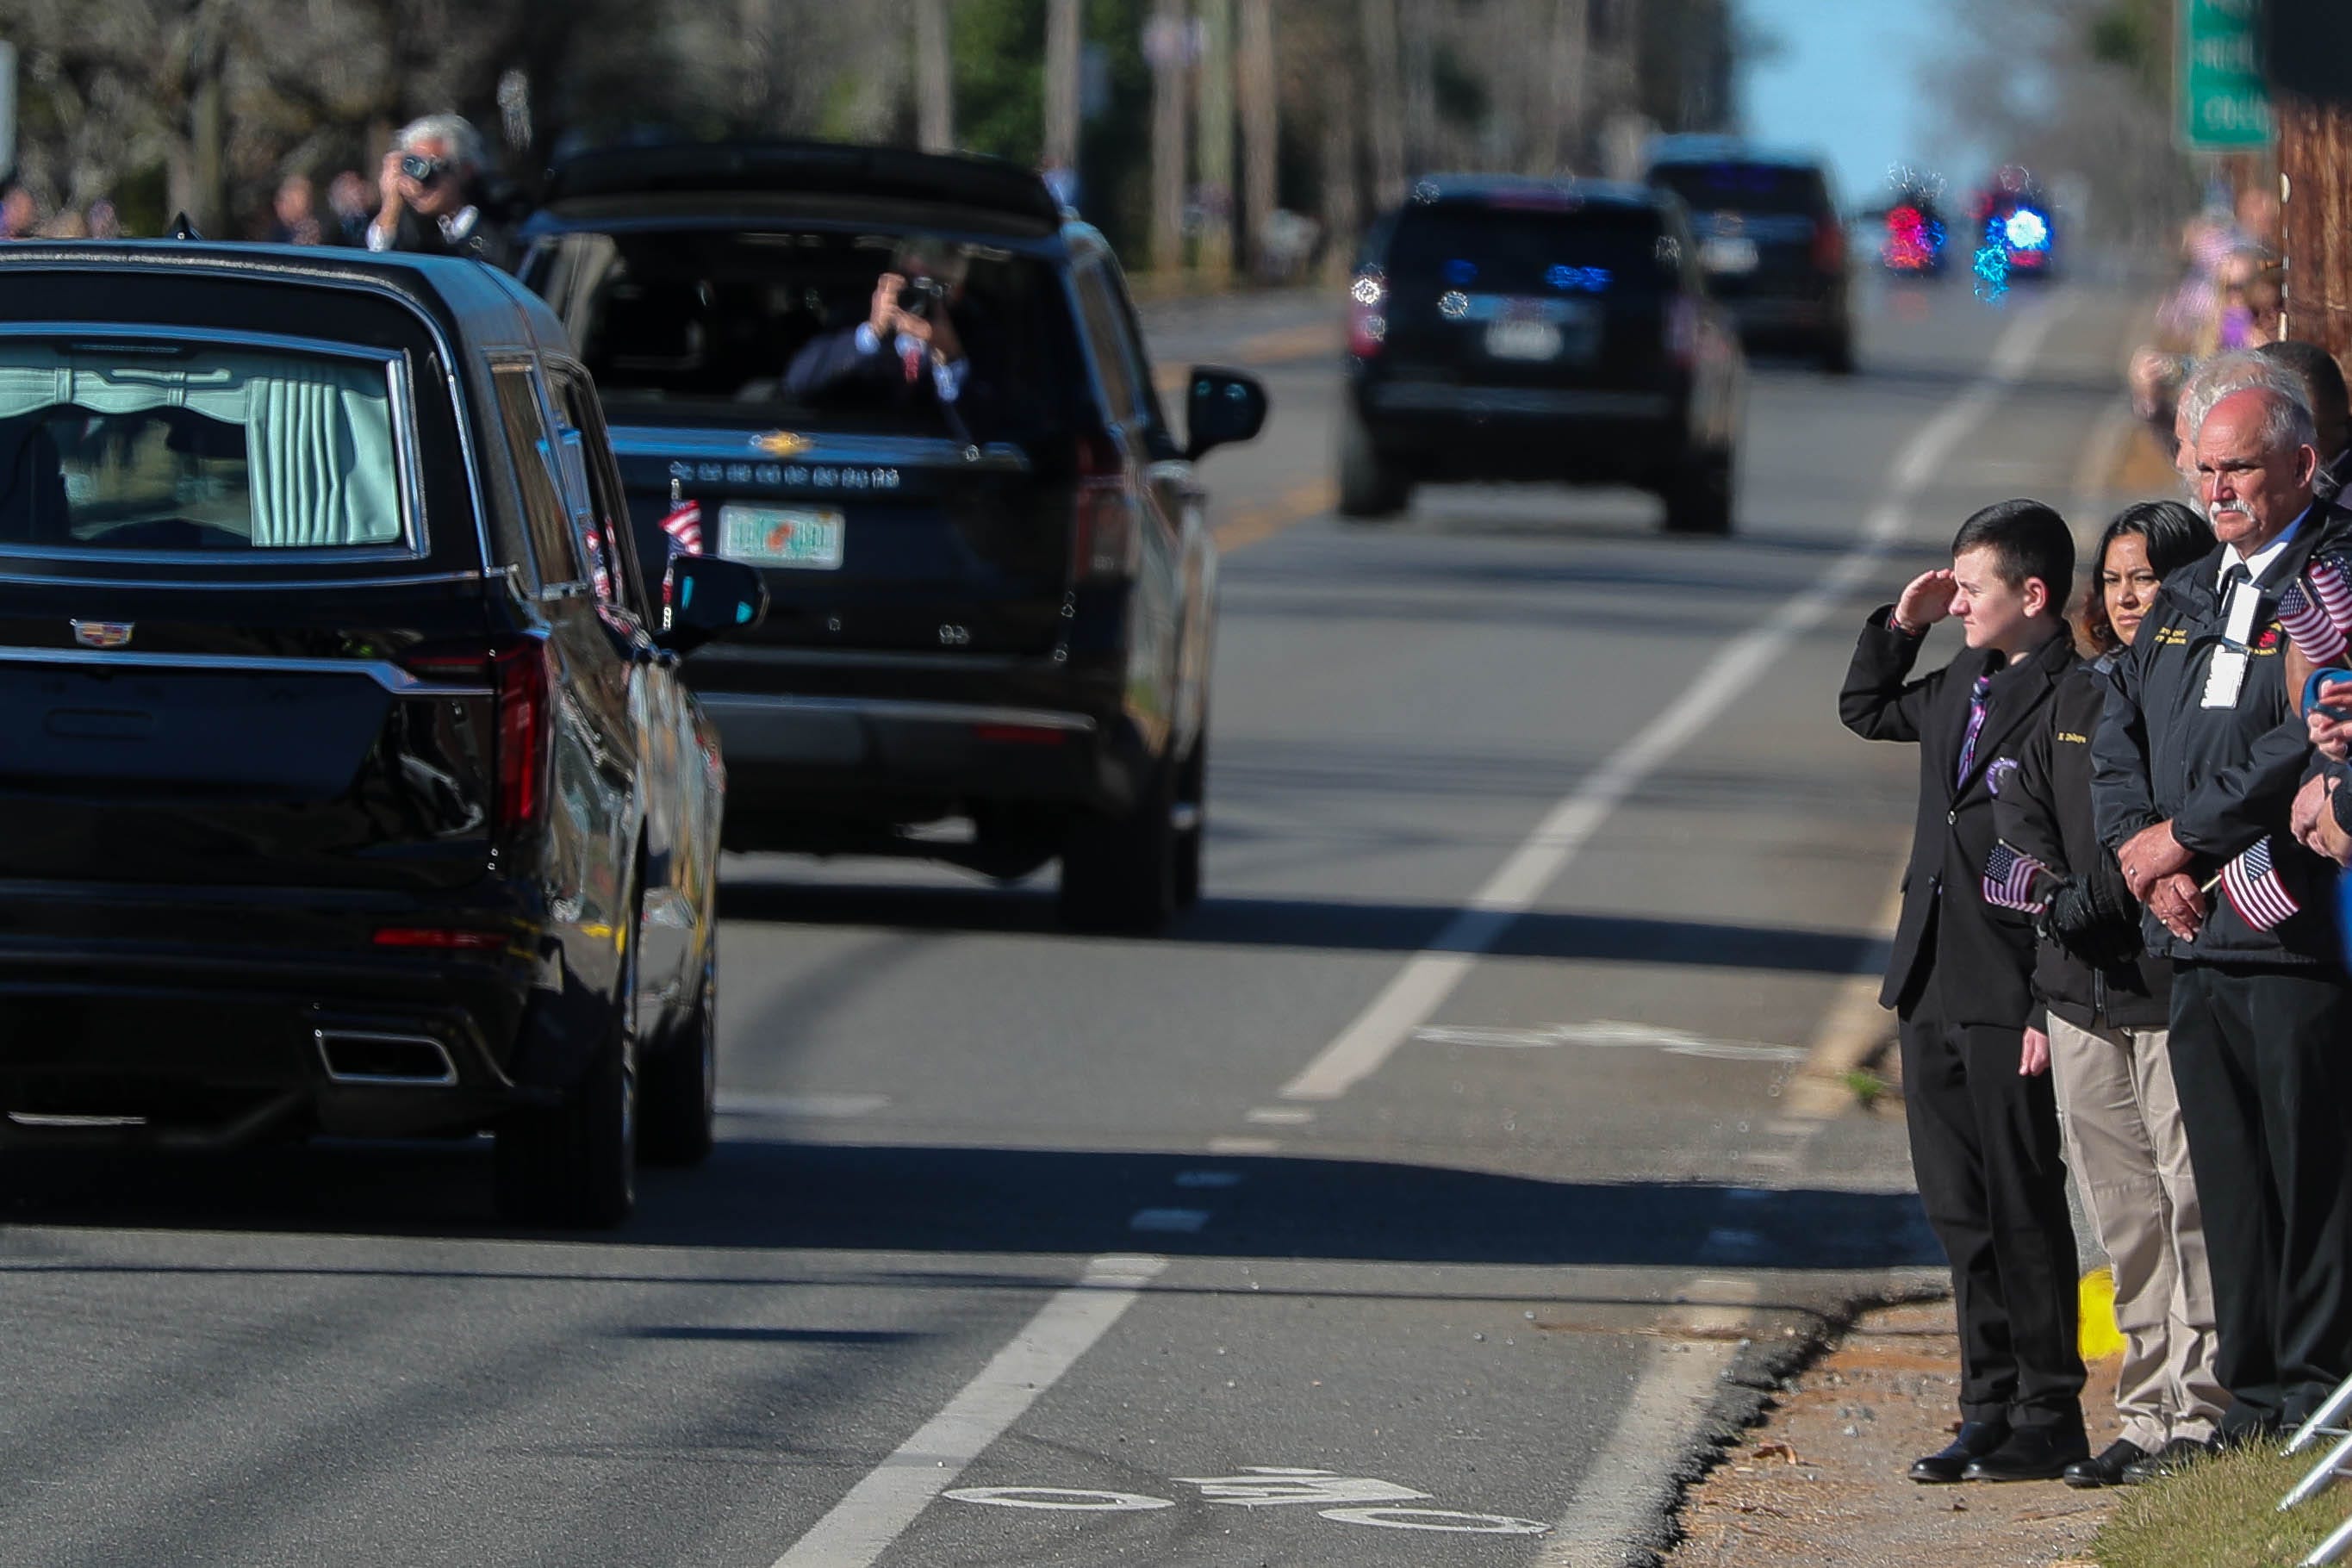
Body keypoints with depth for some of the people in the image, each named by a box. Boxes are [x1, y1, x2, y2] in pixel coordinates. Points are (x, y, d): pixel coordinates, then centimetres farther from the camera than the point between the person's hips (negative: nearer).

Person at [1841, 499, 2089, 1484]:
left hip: (2009, 997, -8)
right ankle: (1990, 1406, 20)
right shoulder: (1961, 688, 12)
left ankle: (2047, 1421, 6)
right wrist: (1899, 626, 14)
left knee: (2023, 1211, -1)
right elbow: (1864, 711, 32)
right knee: (1960, 1210, 12)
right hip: (1932, 991, 8)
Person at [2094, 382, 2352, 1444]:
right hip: (2190, 928, 7)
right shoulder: (2185, 598, 20)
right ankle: (2250, 1391, 13)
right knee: (2226, 1172, 9)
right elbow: (2117, 736, 19)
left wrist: (2186, 833, -12)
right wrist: (2139, 845, 0)